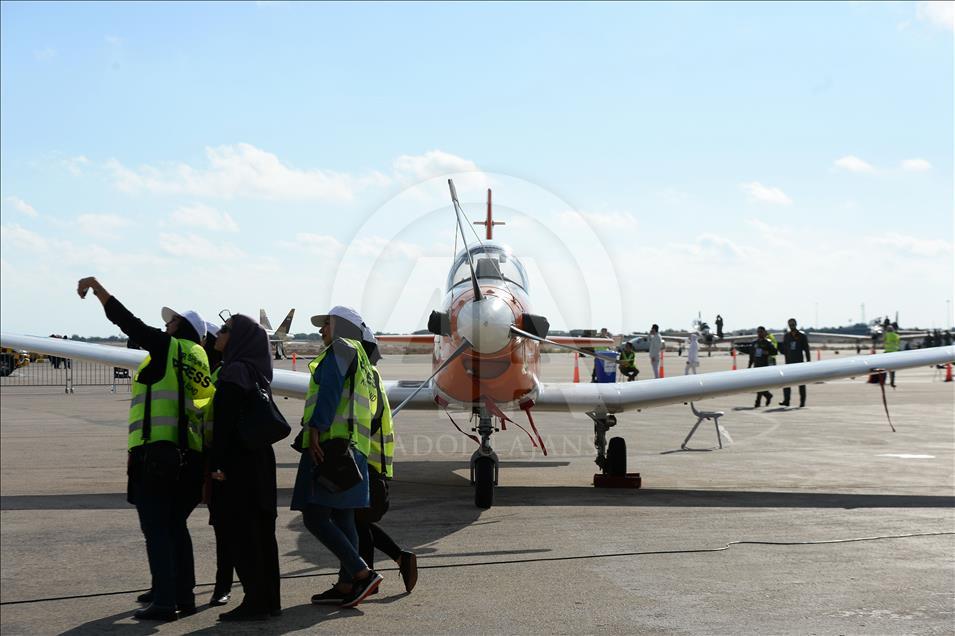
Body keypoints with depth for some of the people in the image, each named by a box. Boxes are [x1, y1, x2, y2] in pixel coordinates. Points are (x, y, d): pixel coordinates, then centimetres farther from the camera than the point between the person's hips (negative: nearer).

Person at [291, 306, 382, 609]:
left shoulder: (342, 347, 0)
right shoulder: (363, 366, 28)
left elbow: (331, 388, -15)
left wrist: (315, 429, -22)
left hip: (330, 443, -10)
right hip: (353, 448, 10)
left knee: (315, 517, -14)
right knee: (342, 518, 9)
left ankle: (363, 573, -19)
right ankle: (347, 584, 8)